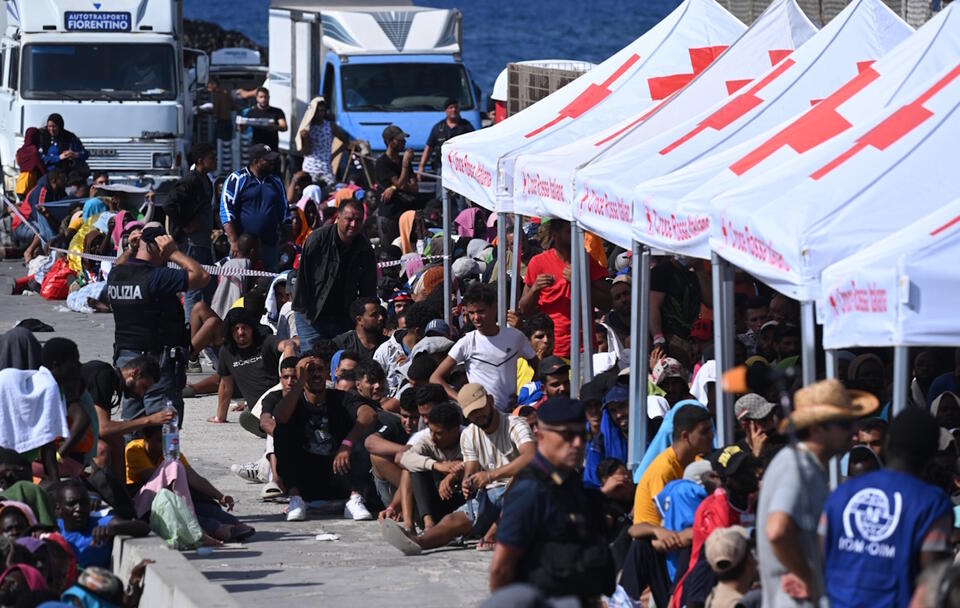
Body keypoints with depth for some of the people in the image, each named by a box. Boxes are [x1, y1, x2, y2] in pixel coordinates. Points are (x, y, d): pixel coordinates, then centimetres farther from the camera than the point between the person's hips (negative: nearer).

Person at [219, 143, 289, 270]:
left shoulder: (276, 182, 16)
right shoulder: (237, 179, -1)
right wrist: (234, 242, -16)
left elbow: (285, 212, 23)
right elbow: (226, 211, -8)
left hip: (270, 246, 5)